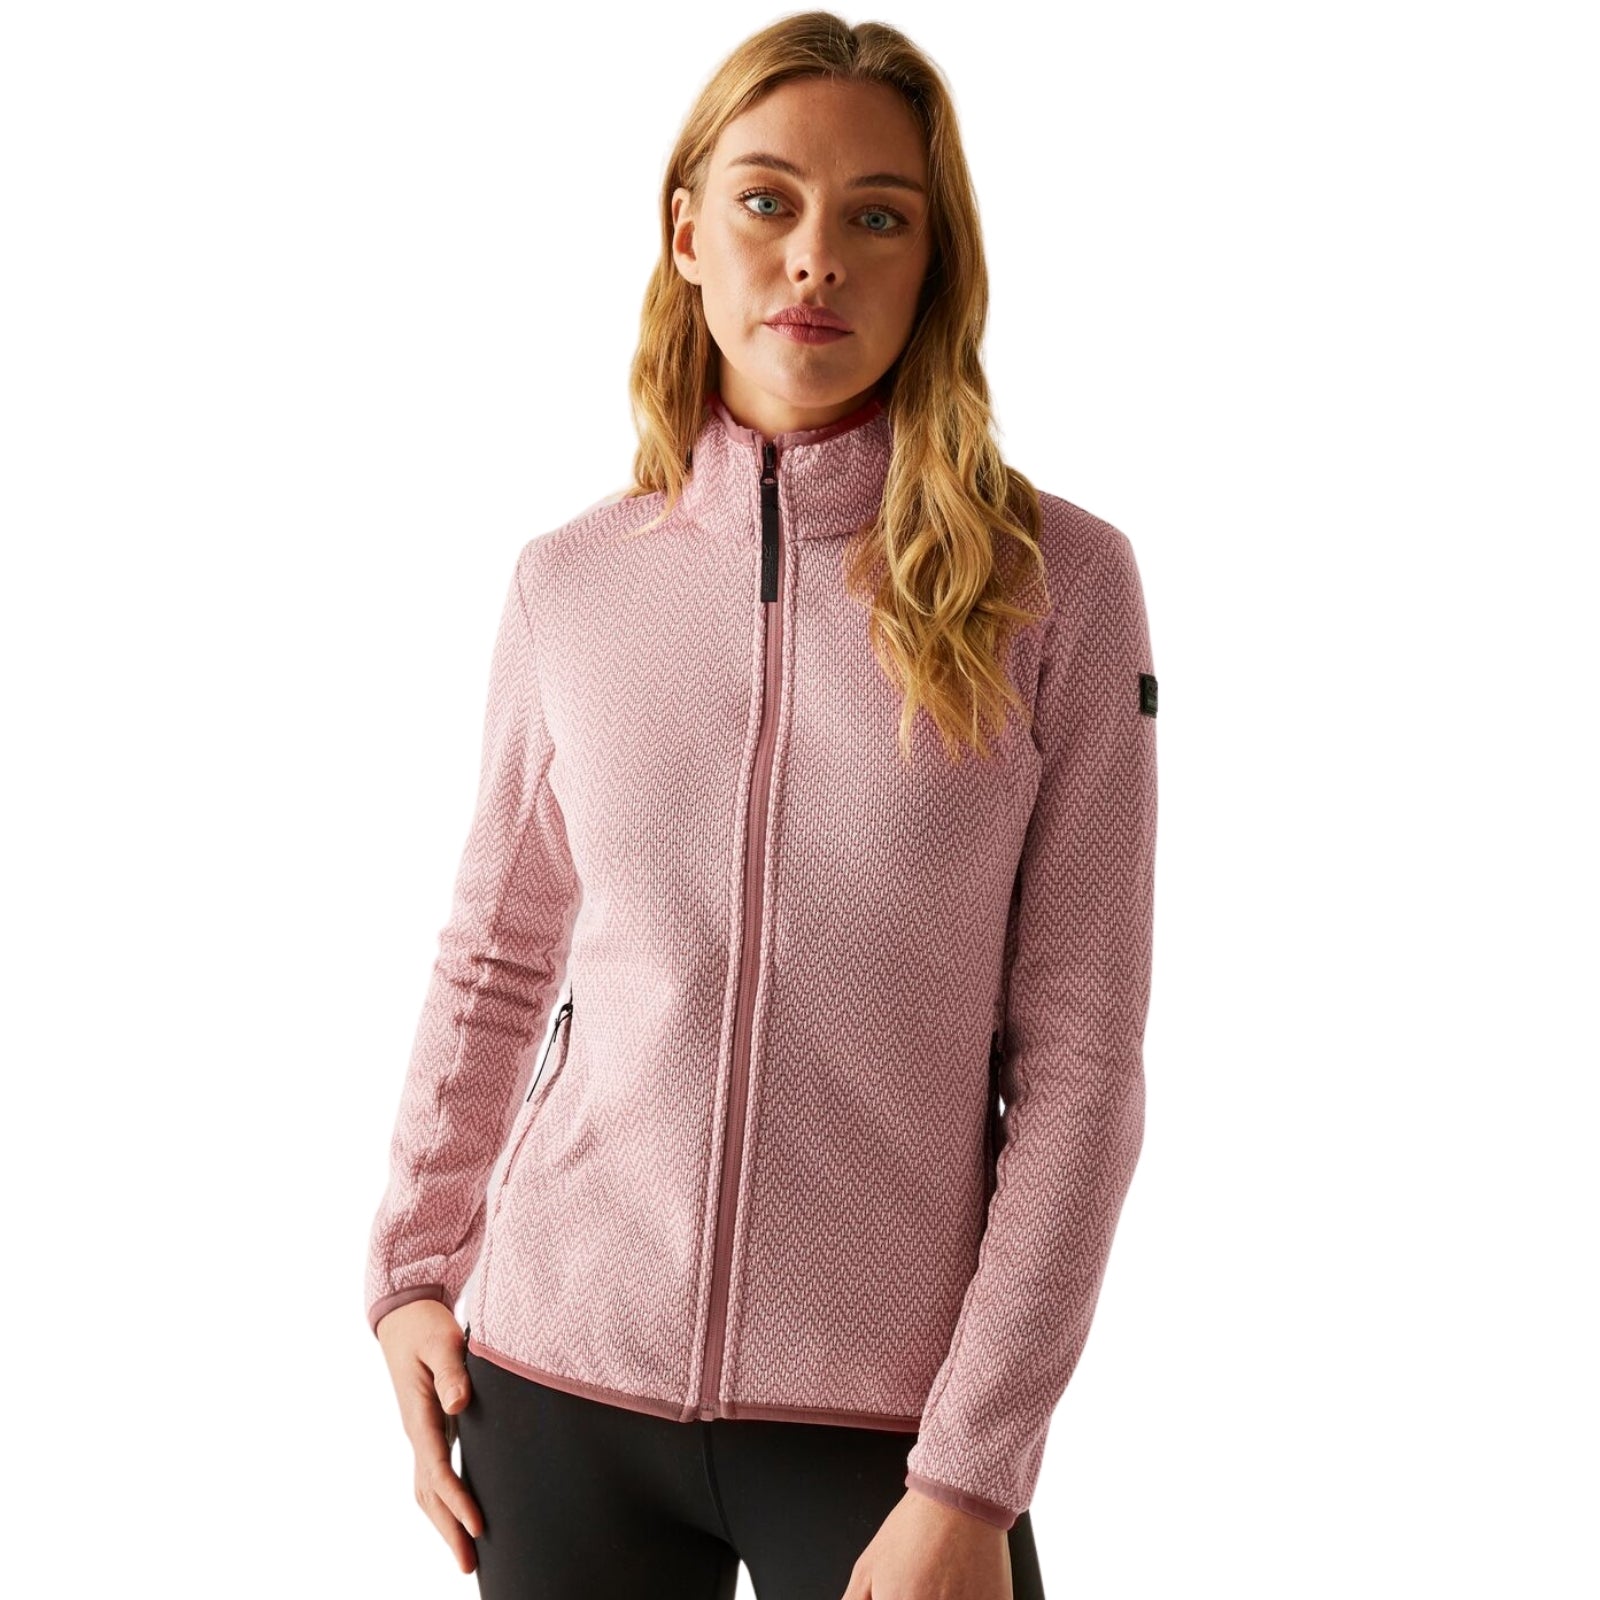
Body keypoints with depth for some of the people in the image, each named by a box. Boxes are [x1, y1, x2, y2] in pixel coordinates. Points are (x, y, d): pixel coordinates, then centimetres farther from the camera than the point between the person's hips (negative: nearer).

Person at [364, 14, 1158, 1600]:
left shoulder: (1055, 581, -6)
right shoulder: (570, 580, 1)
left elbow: (1079, 1053, -7)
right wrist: (411, 1270, 5)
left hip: (889, 1413, -2)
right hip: (561, 1382, 2)